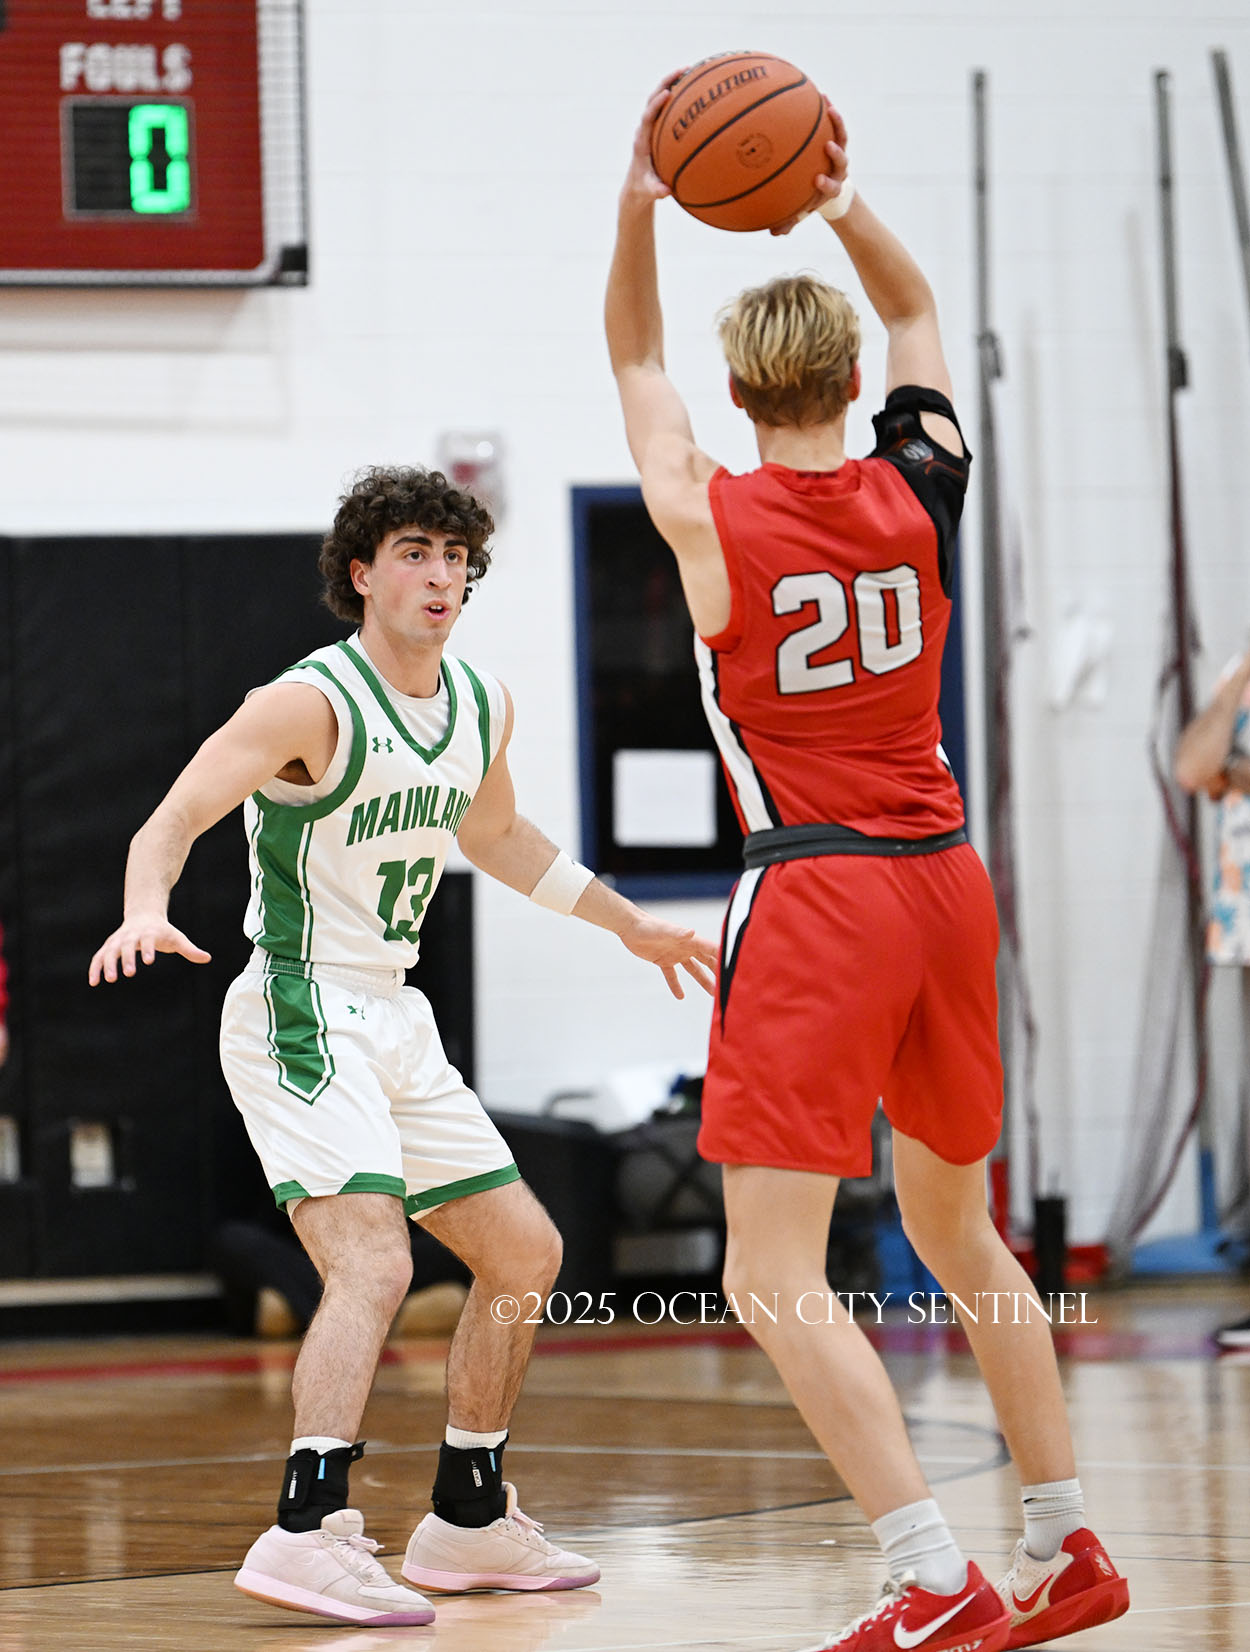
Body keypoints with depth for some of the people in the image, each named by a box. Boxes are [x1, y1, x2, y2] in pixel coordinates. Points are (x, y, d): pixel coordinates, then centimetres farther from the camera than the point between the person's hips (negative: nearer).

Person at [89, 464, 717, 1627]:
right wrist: (147, 911, -45)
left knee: (524, 1253, 14)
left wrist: (629, 923, 33)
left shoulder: (483, 705, 7)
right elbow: (172, 821, -24)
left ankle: (468, 1523, 25)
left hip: (395, 1022, 9)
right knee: (374, 1263, -26)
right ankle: (308, 1535, -32)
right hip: (300, 1019, -9)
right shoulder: (312, 703, -17)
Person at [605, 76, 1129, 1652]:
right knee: (953, 1225, 22)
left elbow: (636, 364, 11)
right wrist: (848, 210, 9)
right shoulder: (920, 490, 3)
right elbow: (917, 318, 22)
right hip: (945, 876, 6)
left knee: (773, 1274, -7)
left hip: (814, 900, -6)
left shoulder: (714, 523, -7)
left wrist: (638, 204, 6)